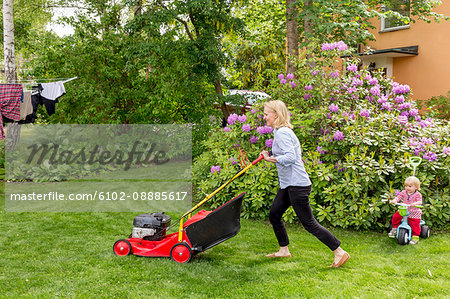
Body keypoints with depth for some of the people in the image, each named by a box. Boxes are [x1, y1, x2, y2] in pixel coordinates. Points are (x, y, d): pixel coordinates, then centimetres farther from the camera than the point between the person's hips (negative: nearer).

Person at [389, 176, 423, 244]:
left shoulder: (417, 194, -11)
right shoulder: (403, 192, 0)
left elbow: (419, 201, -19)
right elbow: (399, 197, -5)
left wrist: (415, 203, -42)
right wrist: (394, 200, -27)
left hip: (414, 213, -4)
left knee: (415, 225, -6)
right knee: (395, 217, -8)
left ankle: (415, 237, 11)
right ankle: (395, 229, 13)